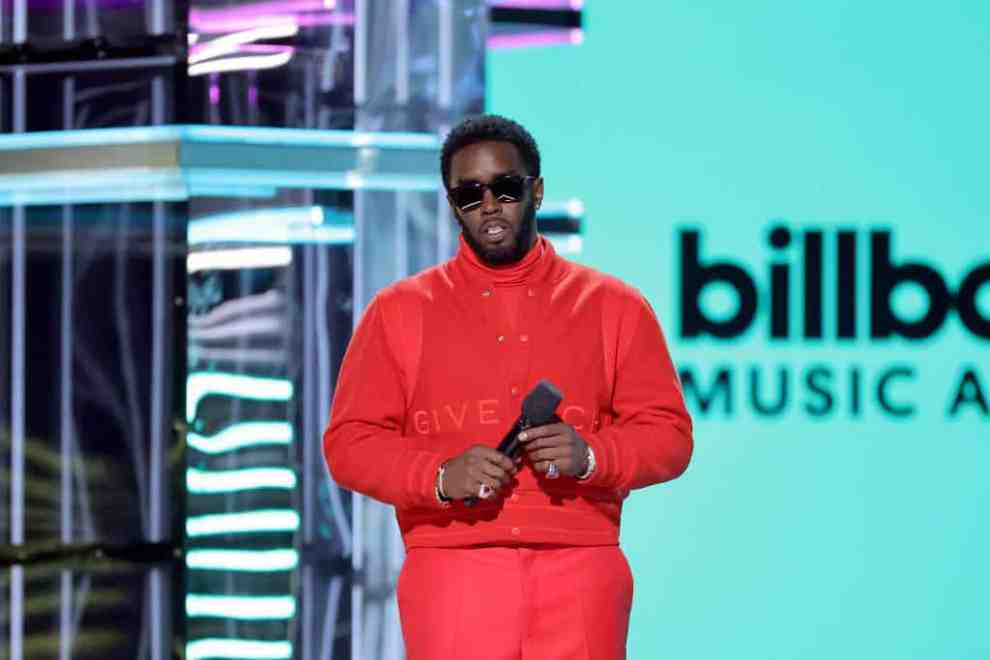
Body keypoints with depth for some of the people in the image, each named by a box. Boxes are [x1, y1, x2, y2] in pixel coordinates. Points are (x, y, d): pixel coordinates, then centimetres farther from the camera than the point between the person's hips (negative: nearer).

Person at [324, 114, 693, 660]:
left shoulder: (615, 307, 13)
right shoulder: (398, 311, 13)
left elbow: (668, 434, 10)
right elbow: (350, 442, 7)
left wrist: (590, 456, -11)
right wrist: (440, 476, -11)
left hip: (580, 573, 1)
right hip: (450, 570, 0)